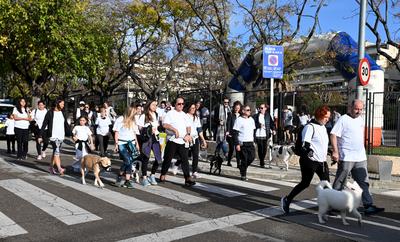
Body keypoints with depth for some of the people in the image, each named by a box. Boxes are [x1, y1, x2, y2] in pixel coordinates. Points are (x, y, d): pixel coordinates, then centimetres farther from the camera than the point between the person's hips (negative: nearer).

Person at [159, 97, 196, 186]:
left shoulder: (184, 115, 18)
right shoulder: (170, 113, 1)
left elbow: (188, 126, 16)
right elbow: (165, 124, -10)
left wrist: (188, 134, -3)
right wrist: (174, 129, -21)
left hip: (183, 141, 4)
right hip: (172, 140, -4)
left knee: (185, 160, -1)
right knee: (168, 159, 3)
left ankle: (187, 179, -3)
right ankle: (162, 176, 17)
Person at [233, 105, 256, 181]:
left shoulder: (251, 119, 13)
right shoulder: (239, 120, -6)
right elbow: (235, 133, -9)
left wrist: (253, 141, 14)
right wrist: (237, 144, -15)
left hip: (250, 143, 6)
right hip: (242, 143, -6)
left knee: (252, 157, -3)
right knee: (244, 159, -2)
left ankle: (242, 167, 22)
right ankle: (243, 175, 12)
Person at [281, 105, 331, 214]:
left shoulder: (323, 127, 15)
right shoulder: (310, 127, -13)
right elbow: (305, 145, -20)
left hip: (321, 161, 8)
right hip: (310, 161, -8)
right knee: (305, 183, -1)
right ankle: (287, 200, 14)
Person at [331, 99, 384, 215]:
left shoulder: (361, 119, 14)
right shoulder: (343, 119, -9)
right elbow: (333, 135, -15)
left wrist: (362, 147, 20)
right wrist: (335, 151, -22)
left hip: (361, 158, 7)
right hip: (346, 158, -7)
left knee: (363, 182, 7)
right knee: (340, 183, 2)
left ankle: (369, 206, 11)